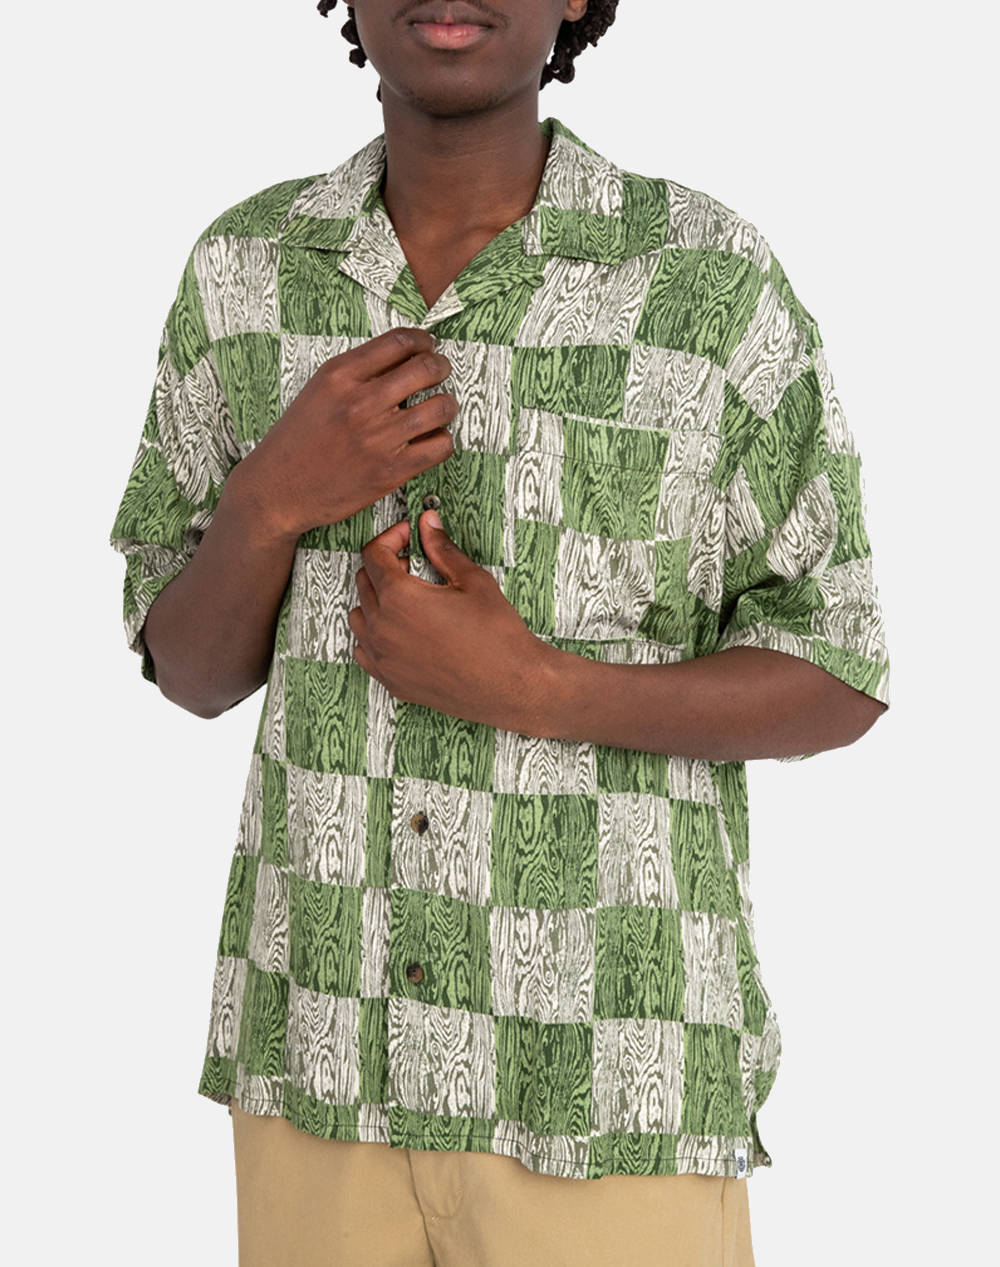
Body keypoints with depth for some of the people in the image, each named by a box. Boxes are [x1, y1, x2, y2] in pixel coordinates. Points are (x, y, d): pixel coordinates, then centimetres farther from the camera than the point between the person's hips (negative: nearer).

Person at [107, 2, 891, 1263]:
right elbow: (190, 673, 5)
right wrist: (274, 498, -17)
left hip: (611, 1087, -3)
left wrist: (528, 689, -20)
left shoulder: (715, 283, -10)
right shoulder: (245, 275, 0)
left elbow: (838, 684, -4)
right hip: (324, 1064, 3)